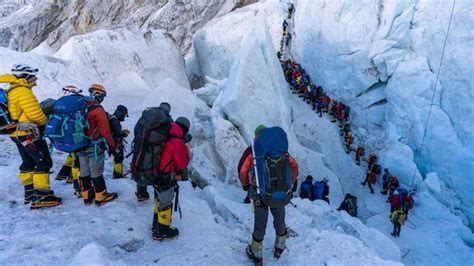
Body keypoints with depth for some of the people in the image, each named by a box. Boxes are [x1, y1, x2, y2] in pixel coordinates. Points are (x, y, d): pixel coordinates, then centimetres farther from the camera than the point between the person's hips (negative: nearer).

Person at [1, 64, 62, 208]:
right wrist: (46, 121, -3)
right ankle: (41, 196, -10)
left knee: (28, 162, 18)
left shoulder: (12, 91, 16)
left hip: (18, 133, 11)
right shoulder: (22, 91, -17)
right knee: (44, 162, -9)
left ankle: (30, 193, 27)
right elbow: (35, 113, -22)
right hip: (29, 133, -11)